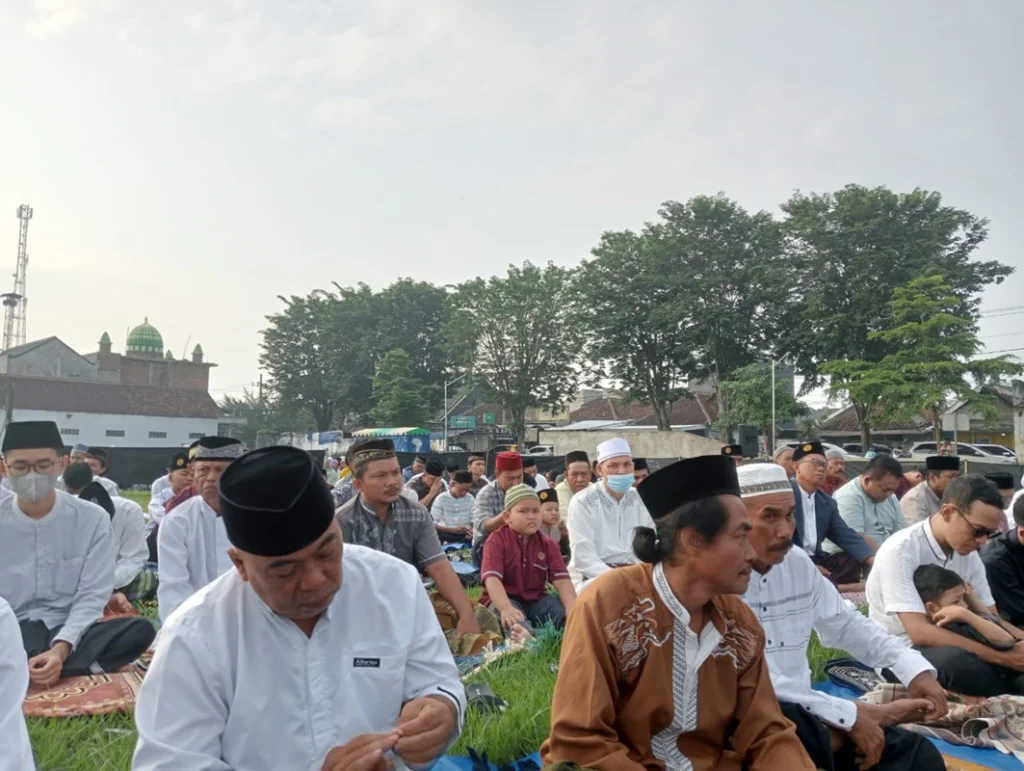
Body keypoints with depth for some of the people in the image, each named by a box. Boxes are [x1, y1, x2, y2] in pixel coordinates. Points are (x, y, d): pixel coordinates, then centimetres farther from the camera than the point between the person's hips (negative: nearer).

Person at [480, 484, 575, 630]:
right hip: (504, 600, -4)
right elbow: (492, 579, -27)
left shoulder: (548, 544, 2)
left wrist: (573, 609, -33)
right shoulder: (497, 540, -11)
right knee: (514, 622, -39)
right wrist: (506, 608, -47)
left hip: (536, 601, 4)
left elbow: (561, 580, -11)